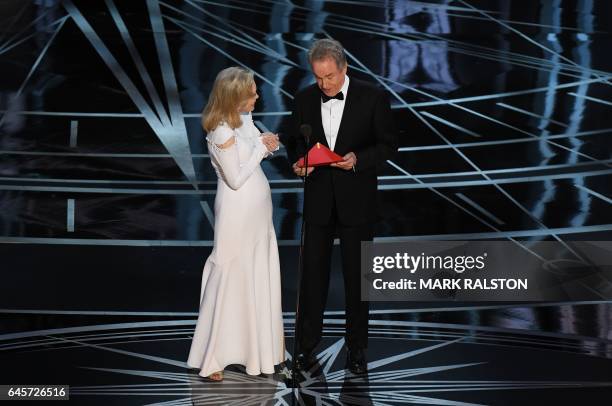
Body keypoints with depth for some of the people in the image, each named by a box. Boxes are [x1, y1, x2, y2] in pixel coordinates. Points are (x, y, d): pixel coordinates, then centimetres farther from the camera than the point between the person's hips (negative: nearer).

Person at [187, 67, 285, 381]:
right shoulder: (222, 133, -24)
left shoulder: (244, 117, 1)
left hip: (257, 208, 8)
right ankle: (211, 358, 9)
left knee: (259, 277, 16)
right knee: (230, 279, -1)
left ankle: (255, 343, 32)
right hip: (237, 213, -8)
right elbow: (235, 179, -21)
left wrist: (267, 144, -7)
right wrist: (261, 148, -16)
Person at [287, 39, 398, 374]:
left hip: (356, 199, -2)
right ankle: (306, 345, 15)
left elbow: (388, 144, -3)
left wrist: (358, 159, -20)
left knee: (356, 276, 6)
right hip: (318, 199, 2)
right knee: (313, 273, 6)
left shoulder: (373, 98, -8)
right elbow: (296, 142, 12)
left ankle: (357, 349, 16)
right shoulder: (304, 99, 1)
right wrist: (299, 162, -10)